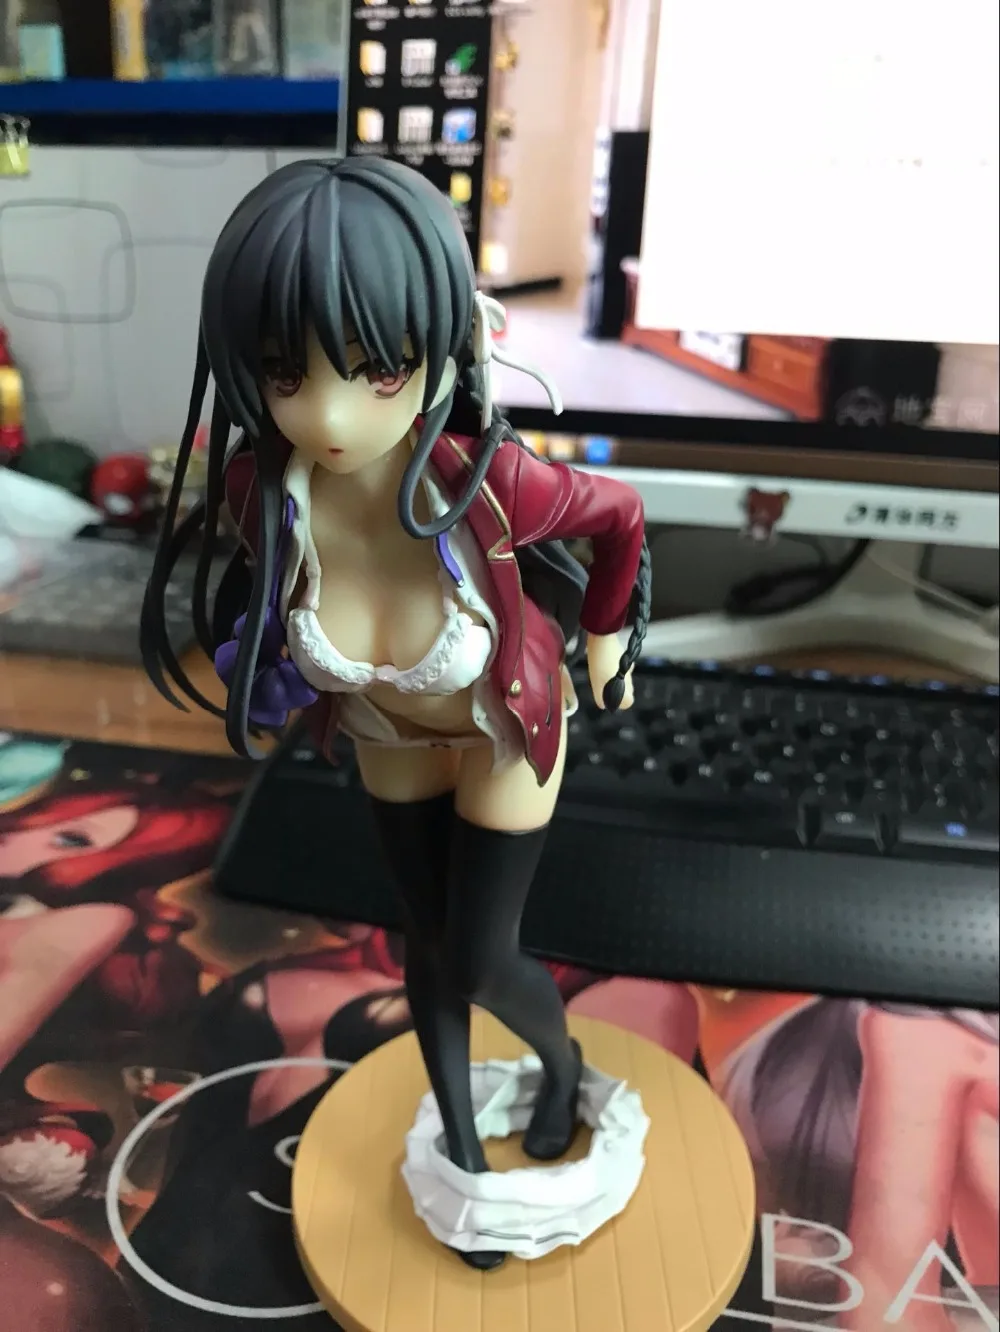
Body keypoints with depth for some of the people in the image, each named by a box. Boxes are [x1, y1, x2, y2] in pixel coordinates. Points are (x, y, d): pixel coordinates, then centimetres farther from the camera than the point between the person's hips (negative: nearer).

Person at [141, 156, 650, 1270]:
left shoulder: (492, 483, -41)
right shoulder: (262, 487, -32)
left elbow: (620, 517, -16)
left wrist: (604, 638, -2)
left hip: (504, 727, -3)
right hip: (388, 735, 3)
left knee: (480, 965, 8)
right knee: (429, 945, 19)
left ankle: (563, 1061, 47)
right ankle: (460, 1146, 46)